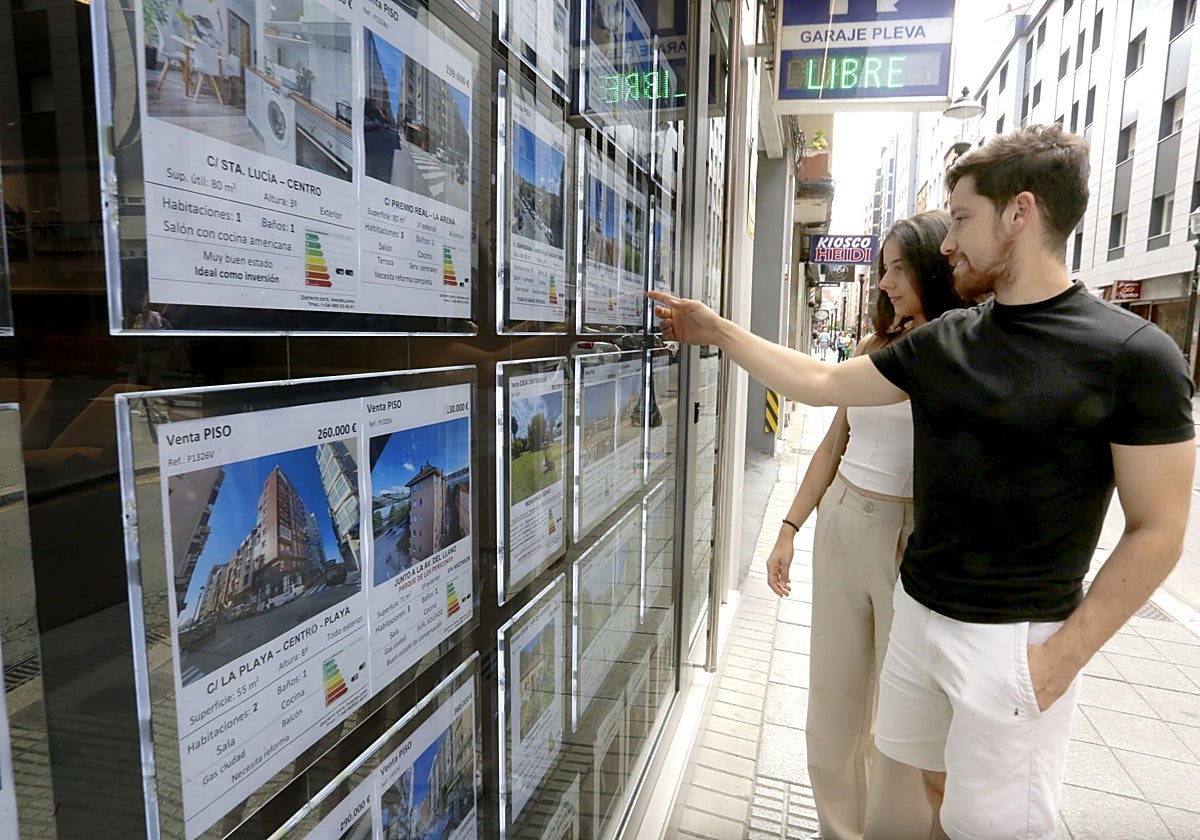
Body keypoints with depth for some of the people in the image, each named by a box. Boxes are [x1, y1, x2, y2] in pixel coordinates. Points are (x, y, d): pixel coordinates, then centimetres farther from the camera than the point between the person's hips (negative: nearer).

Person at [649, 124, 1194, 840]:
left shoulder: (1134, 355, -13)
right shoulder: (943, 342, 2)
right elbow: (823, 383, 7)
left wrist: (1066, 654, -14)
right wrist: (718, 330, 6)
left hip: (1016, 638, -5)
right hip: (918, 610, 5)